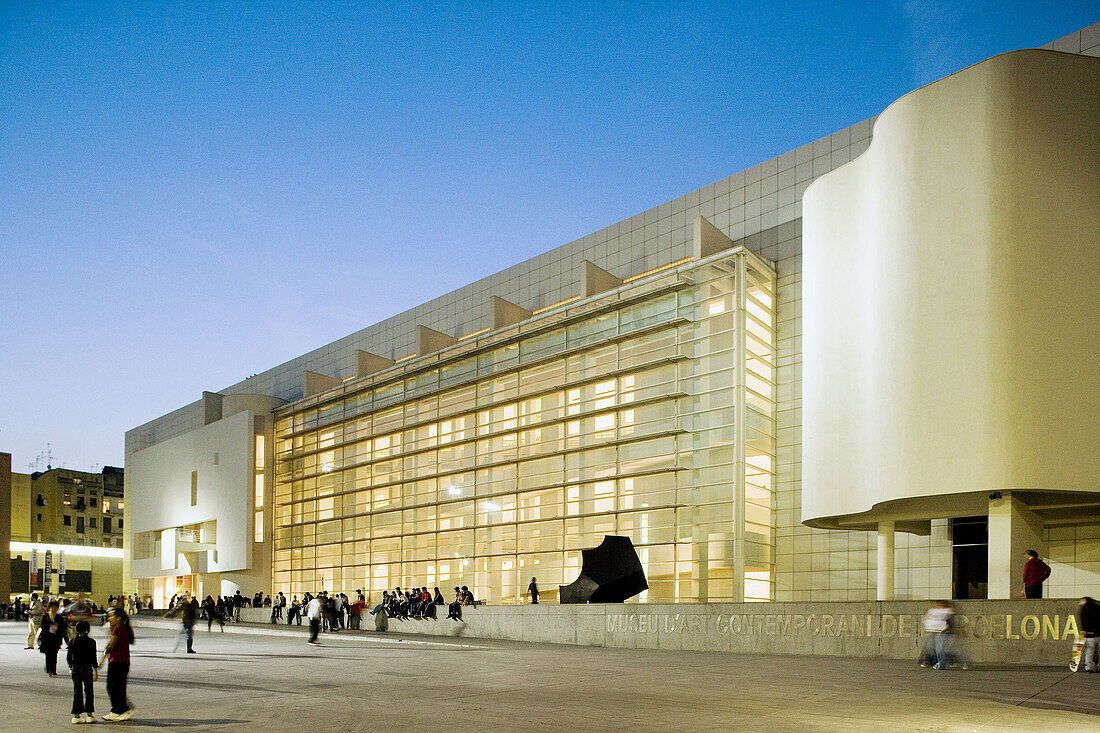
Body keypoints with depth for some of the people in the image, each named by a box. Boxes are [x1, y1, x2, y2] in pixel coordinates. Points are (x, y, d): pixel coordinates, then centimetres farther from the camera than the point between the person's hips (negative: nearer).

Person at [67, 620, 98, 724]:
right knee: (89, 692, 6)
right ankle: (89, 714, 4)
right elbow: (93, 658, -8)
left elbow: (68, 657, 6)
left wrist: (71, 667, 20)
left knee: (77, 692, 9)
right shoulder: (91, 642, -8)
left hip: (75, 668, 3)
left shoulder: (72, 641, 1)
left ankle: (76, 715, 7)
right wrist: (95, 670, -1)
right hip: (87, 668, -3)